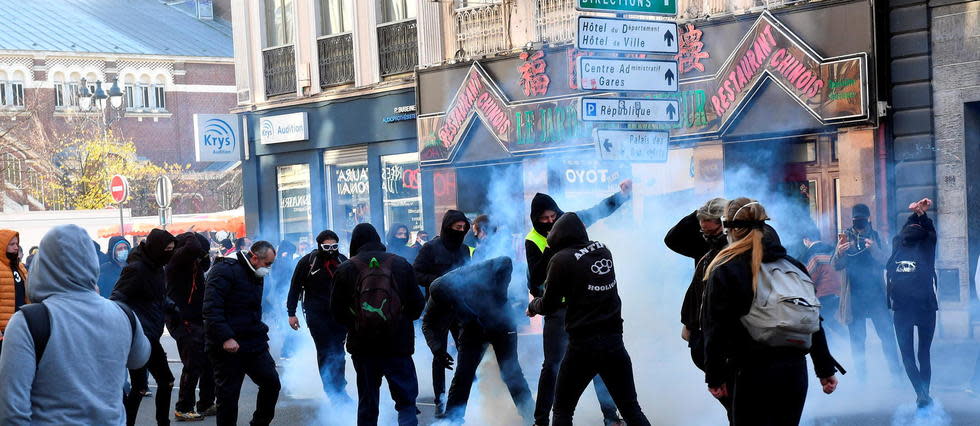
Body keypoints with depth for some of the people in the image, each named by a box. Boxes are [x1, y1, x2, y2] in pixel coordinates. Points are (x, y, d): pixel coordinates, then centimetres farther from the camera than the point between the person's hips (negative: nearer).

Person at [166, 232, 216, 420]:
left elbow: (206, 264, 31)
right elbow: (193, 248, -32)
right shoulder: (178, 258, -14)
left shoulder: (193, 263, 12)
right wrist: (192, 237, -12)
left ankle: (206, 404, 23)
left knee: (209, 363, 12)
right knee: (193, 366, -7)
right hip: (182, 321, -9)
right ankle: (183, 409, 3)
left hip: (197, 320, 9)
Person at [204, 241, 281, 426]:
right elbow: (211, 309, -22)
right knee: (228, 396, -2)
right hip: (227, 346, -8)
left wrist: (260, 331, 14)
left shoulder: (256, 275, 14)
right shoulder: (224, 270, -14)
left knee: (271, 382, 5)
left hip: (254, 343, 8)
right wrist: (226, 338, -28)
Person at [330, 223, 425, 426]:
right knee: (407, 401, 5)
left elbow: (337, 311, 0)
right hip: (398, 344, -1)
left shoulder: (345, 269, -4)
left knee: (367, 404, 14)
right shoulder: (400, 264, -2)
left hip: (362, 347, 1)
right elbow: (418, 305, 1)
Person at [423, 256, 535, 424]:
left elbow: (506, 263, -21)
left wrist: (500, 294, -22)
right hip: (473, 332, 2)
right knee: (462, 376, -3)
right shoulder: (437, 298, -24)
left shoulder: (476, 275, -36)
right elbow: (428, 325, -10)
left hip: (500, 324, -2)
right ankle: (451, 419, 10)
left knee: (510, 373, -2)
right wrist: (437, 349, -23)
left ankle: (530, 416, 12)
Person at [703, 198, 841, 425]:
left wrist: (714, 377, 1)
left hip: (751, 372, -4)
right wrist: (825, 370, 14)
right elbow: (813, 322, 9)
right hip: (794, 370, 5)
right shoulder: (793, 265, 8)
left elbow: (715, 328, -6)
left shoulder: (724, 270, -5)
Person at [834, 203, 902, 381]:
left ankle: (895, 373, 2)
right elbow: (837, 265, -5)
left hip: (876, 292, 1)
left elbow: (886, 261, -3)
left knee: (887, 333, -5)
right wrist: (839, 252, -27)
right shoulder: (846, 236, 4)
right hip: (854, 295, -1)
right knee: (857, 339, 3)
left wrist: (874, 249, -22)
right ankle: (861, 378, 9)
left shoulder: (875, 236, 7)